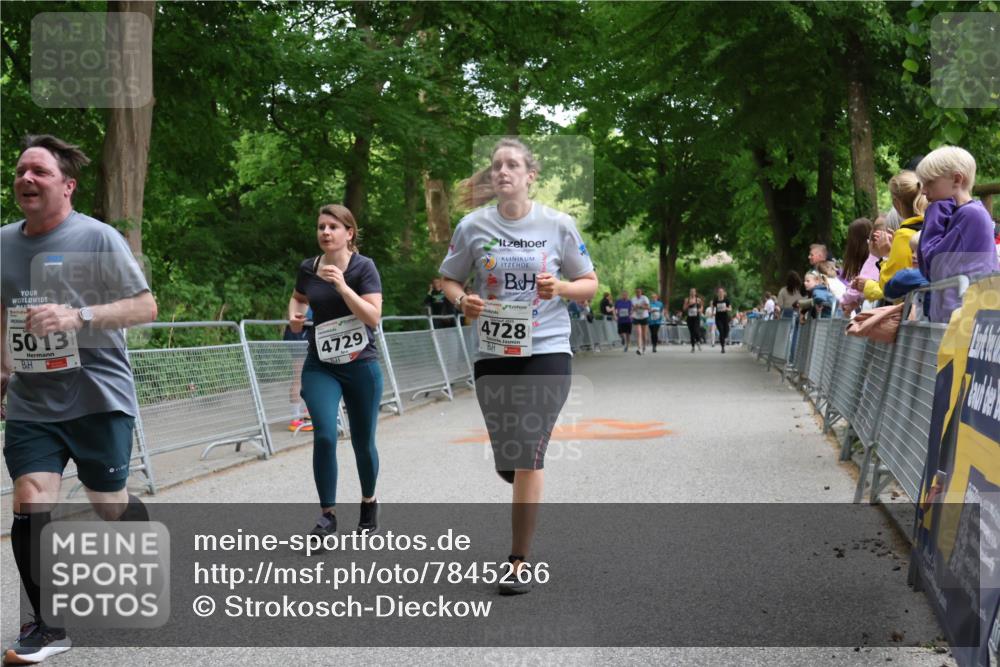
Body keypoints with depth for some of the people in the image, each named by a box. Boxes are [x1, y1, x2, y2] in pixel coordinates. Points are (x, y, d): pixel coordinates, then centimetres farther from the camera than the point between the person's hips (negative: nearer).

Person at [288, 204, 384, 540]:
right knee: (324, 436, -16)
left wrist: (342, 286, -26)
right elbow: (298, 297, 23)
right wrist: (294, 314, 2)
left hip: (361, 366, -2)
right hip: (320, 367, 2)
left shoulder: (363, 267, -9)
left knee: (363, 442, 9)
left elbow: (373, 317, -18)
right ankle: (327, 515, -4)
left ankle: (369, 502, 35)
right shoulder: (307, 268, 2)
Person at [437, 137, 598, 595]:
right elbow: (449, 279, 12)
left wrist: (559, 287, -14)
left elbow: (589, 284, 7)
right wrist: (462, 301, -10)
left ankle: (520, 561, 3)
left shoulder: (558, 225, -1)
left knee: (527, 455, -9)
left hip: (547, 351, -2)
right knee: (507, 462, 7)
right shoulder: (473, 227, 1)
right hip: (493, 353, 2)